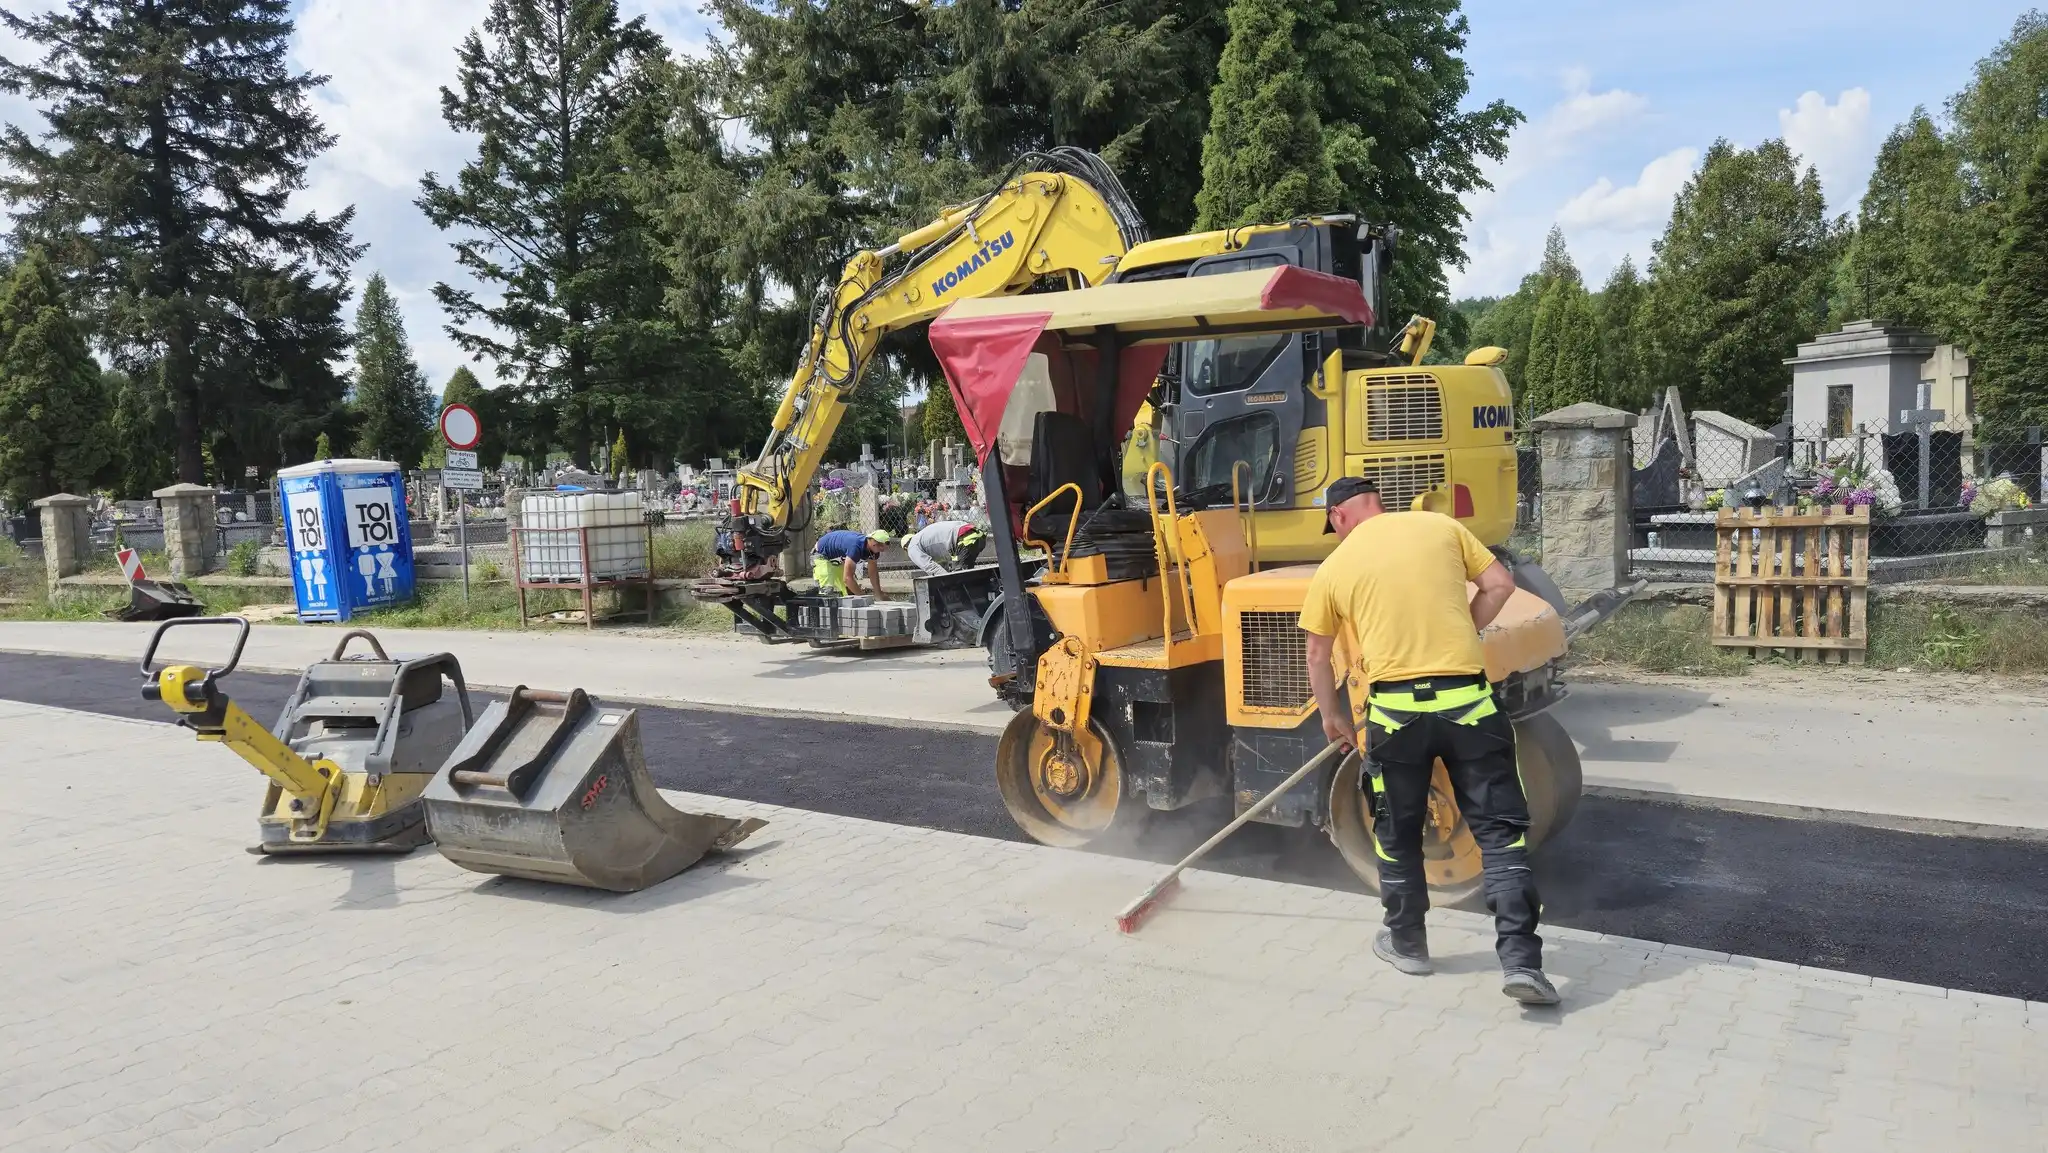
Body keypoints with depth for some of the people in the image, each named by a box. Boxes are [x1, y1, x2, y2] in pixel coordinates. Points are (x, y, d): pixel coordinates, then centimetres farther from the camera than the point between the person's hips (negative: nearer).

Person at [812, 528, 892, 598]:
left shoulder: (873, 549, -14)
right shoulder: (856, 546, -41)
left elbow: (873, 574, -1)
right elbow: (847, 578, -43)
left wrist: (879, 597, -6)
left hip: (838, 560, 9)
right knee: (828, 592, -23)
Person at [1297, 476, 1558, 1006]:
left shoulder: (1334, 567, 6)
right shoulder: (1440, 526, 8)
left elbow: (1317, 655, 15)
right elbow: (1499, 584, 8)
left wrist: (1332, 717, 29)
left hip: (1396, 708, -1)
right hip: (1468, 699, 1)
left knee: (1397, 834, 18)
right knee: (1499, 830, 7)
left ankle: (1407, 943, 31)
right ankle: (1521, 959, 2)